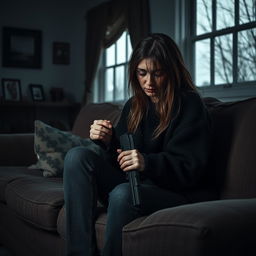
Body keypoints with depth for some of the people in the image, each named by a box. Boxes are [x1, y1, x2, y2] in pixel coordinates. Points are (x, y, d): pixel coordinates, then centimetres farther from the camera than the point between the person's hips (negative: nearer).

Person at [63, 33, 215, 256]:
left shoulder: (190, 104, -7)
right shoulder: (134, 105, 12)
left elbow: (190, 167, -14)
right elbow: (120, 157, 12)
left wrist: (148, 163, -31)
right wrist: (107, 142, -10)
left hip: (178, 193, -6)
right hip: (133, 183, 7)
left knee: (123, 194, -36)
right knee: (77, 156, -12)